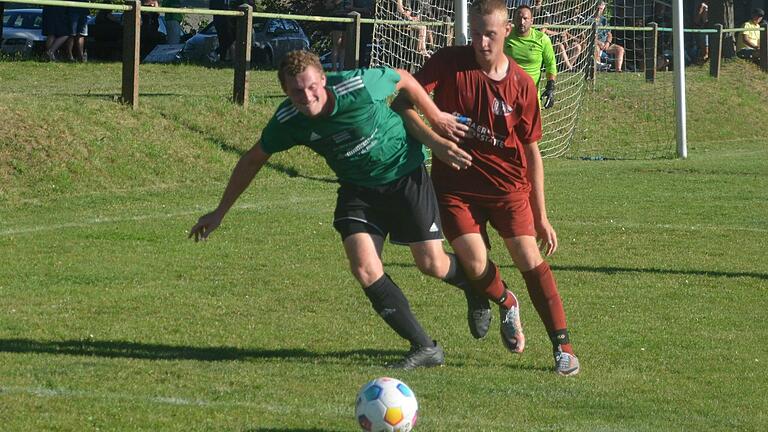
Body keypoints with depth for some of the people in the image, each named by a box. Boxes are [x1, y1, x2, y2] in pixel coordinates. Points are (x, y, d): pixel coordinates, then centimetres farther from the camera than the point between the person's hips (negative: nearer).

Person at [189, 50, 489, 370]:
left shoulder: (359, 86, -29)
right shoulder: (287, 122, -18)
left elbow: (404, 80, -8)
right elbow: (253, 161, 0)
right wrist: (220, 213, 4)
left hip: (406, 174, -3)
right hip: (357, 188, 3)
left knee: (432, 264, -3)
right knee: (364, 268, -17)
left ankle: (474, 287, 36)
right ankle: (424, 348, -5)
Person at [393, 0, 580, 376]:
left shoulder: (521, 84, -5)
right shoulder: (449, 63, -8)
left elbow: (531, 150, 2)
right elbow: (402, 103, -10)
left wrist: (541, 216, 2)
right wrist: (430, 128, -31)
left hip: (506, 183, 0)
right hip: (456, 185, 0)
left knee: (530, 259, -13)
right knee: (475, 265, -14)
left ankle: (563, 346, -5)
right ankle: (507, 305, 22)